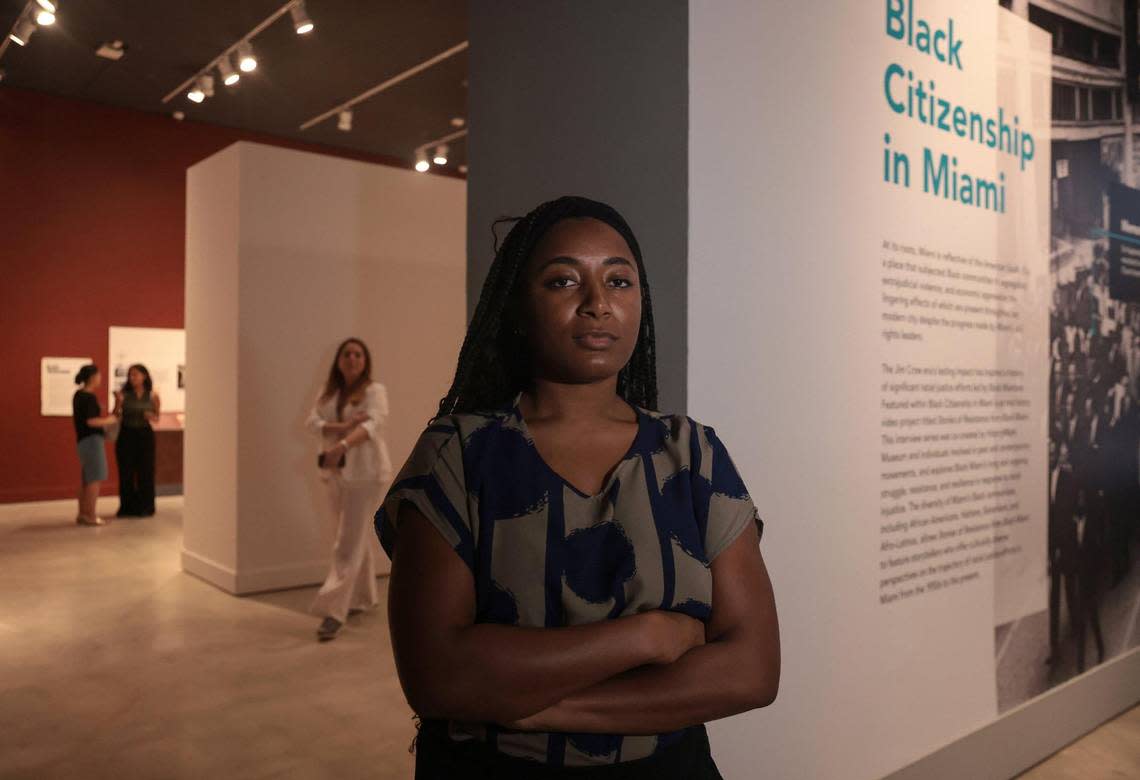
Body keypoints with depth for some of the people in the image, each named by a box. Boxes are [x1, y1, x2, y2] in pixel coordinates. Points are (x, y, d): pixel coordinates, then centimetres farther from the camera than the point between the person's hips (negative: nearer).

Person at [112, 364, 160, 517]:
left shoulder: (152, 396, -1)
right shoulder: (123, 394, -2)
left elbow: (157, 417, 8)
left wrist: (151, 416, -14)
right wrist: (118, 403, -19)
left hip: (145, 435, 0)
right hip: (126, 434, 0)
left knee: (145, 470, 2)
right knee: (126, 471, 3)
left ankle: (145, 507, 12)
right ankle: (127, 507, 14)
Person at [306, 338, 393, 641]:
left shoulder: (375, 391, -7)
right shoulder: (328, 392, 10)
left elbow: (373, 424, -25)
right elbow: (313, 421, -3)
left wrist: (342, 445, -41)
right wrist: (342, 427, -21)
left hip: (365, 472, -6)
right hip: (334, 472, 6)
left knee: (348, 544, -8)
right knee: (357, 537, 18)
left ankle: (334, 611, -8)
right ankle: (363, 597, 33)